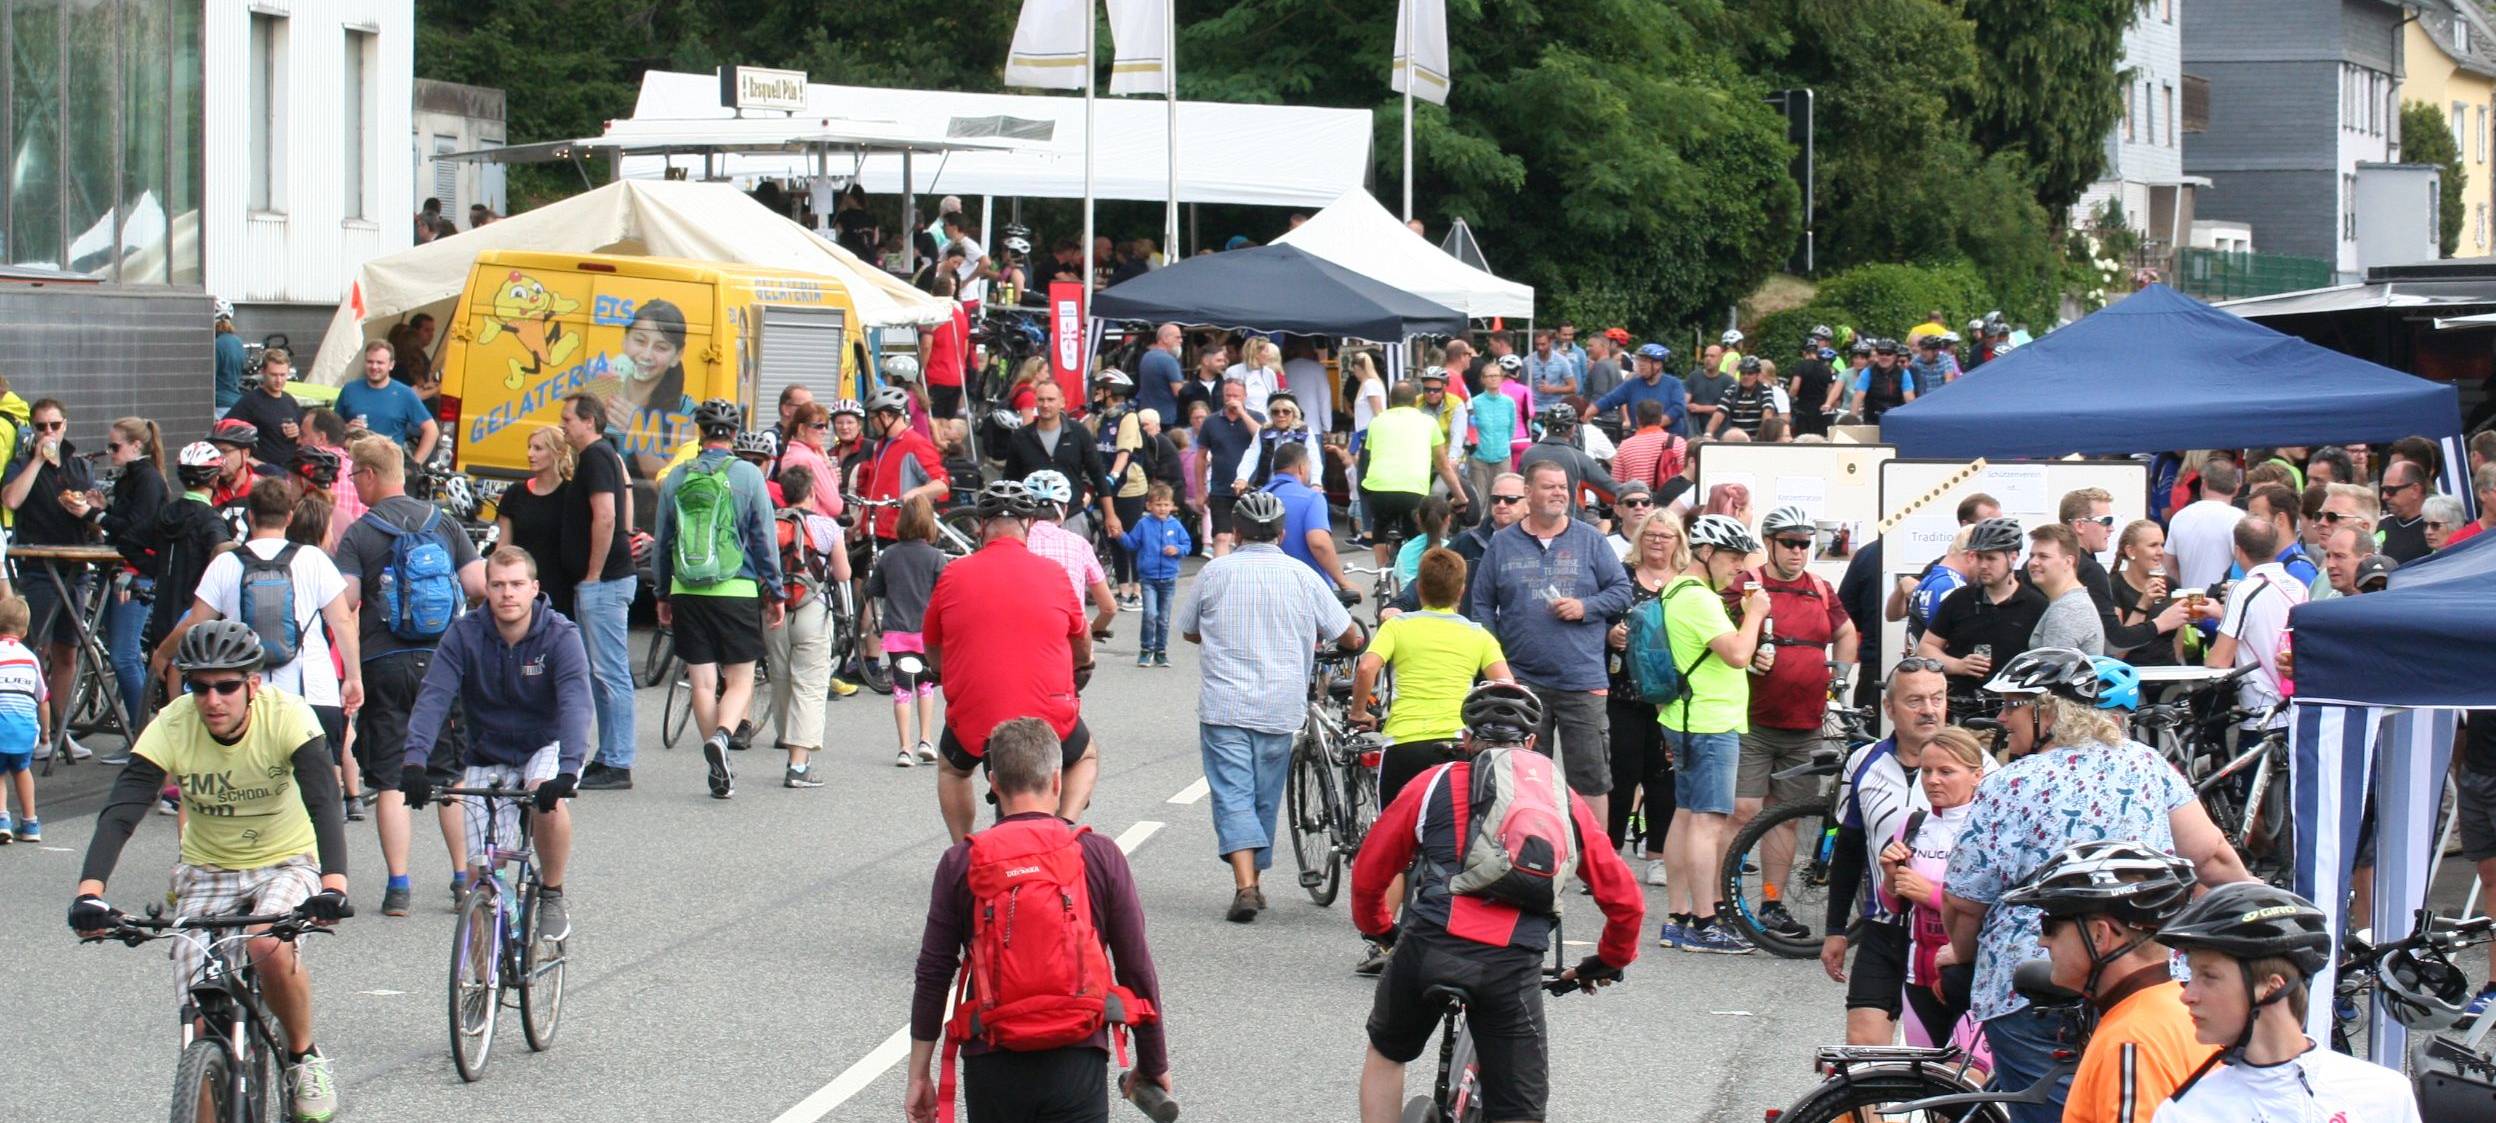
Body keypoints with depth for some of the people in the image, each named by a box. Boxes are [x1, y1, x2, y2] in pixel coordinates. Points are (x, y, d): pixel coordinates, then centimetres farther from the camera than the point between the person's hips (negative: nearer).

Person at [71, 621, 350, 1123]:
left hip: (286, 861, -2)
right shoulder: (171, 725, -20)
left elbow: (324, 802, -33)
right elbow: (120, 810, -28)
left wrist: (333, 885, -50)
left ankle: (304, 1057, -6)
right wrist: (90, 890, -45)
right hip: (207, 870, 2)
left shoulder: (287, 716, -23)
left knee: (269, 947, -32)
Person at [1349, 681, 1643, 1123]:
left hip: (1427, 949, 0)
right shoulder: (1566, 804, 20)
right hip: (1514, 967, 0)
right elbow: (1624, 899, 23)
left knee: (1387, 1052, 28)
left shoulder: (1435, 784, 16)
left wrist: (1378, 929, 41)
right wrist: (1610, 962, 41)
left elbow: (1368, 871, 21)